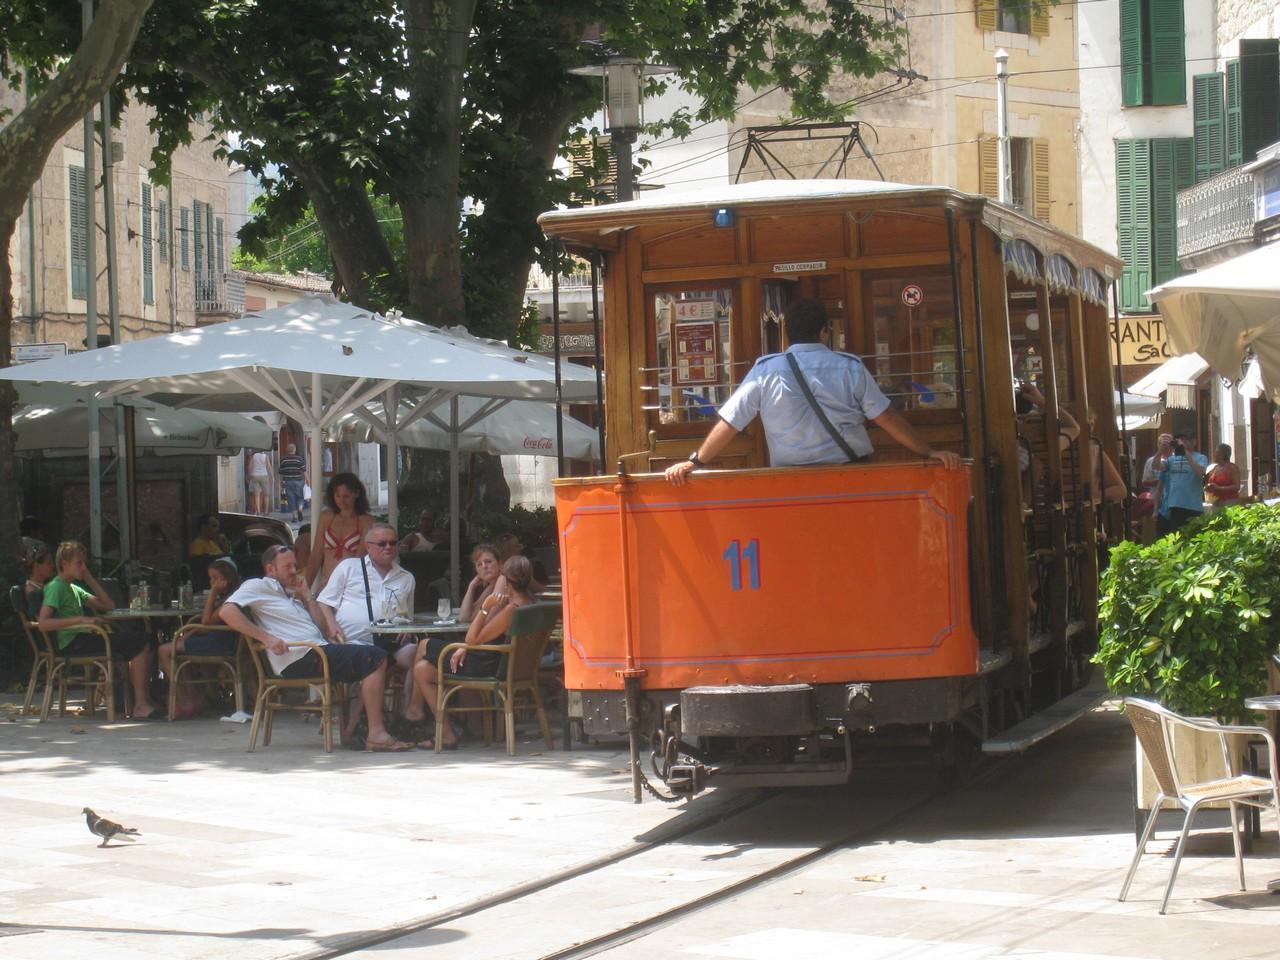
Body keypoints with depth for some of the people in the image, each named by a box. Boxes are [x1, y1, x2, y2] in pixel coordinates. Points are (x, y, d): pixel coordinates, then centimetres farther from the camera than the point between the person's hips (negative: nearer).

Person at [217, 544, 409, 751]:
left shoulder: (291, 594, 30)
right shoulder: (259, 586, 5)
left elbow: (321, 628, 23)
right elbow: (227, 611, -14)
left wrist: (306, 595, 17)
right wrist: (266, 638, -19)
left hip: (318, 650, 9)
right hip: (299, 657, -9)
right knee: (375, 658, -17)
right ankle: (376, 734, -24)